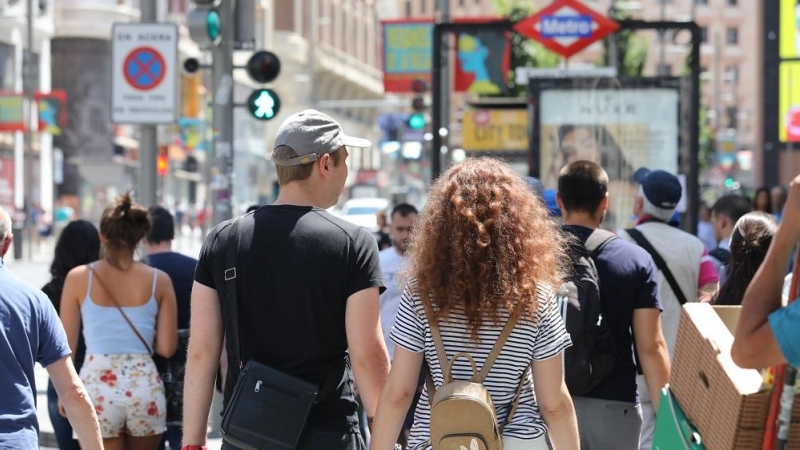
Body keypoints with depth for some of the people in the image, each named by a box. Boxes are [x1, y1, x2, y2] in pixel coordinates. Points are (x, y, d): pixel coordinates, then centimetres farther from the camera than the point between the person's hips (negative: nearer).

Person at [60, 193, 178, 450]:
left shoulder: (79, 277, -1)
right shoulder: (158, 281, 1)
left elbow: (66, 345, 1)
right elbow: (167, 348, 1)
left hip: (97, 387, -2)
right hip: (145, 385, 2)